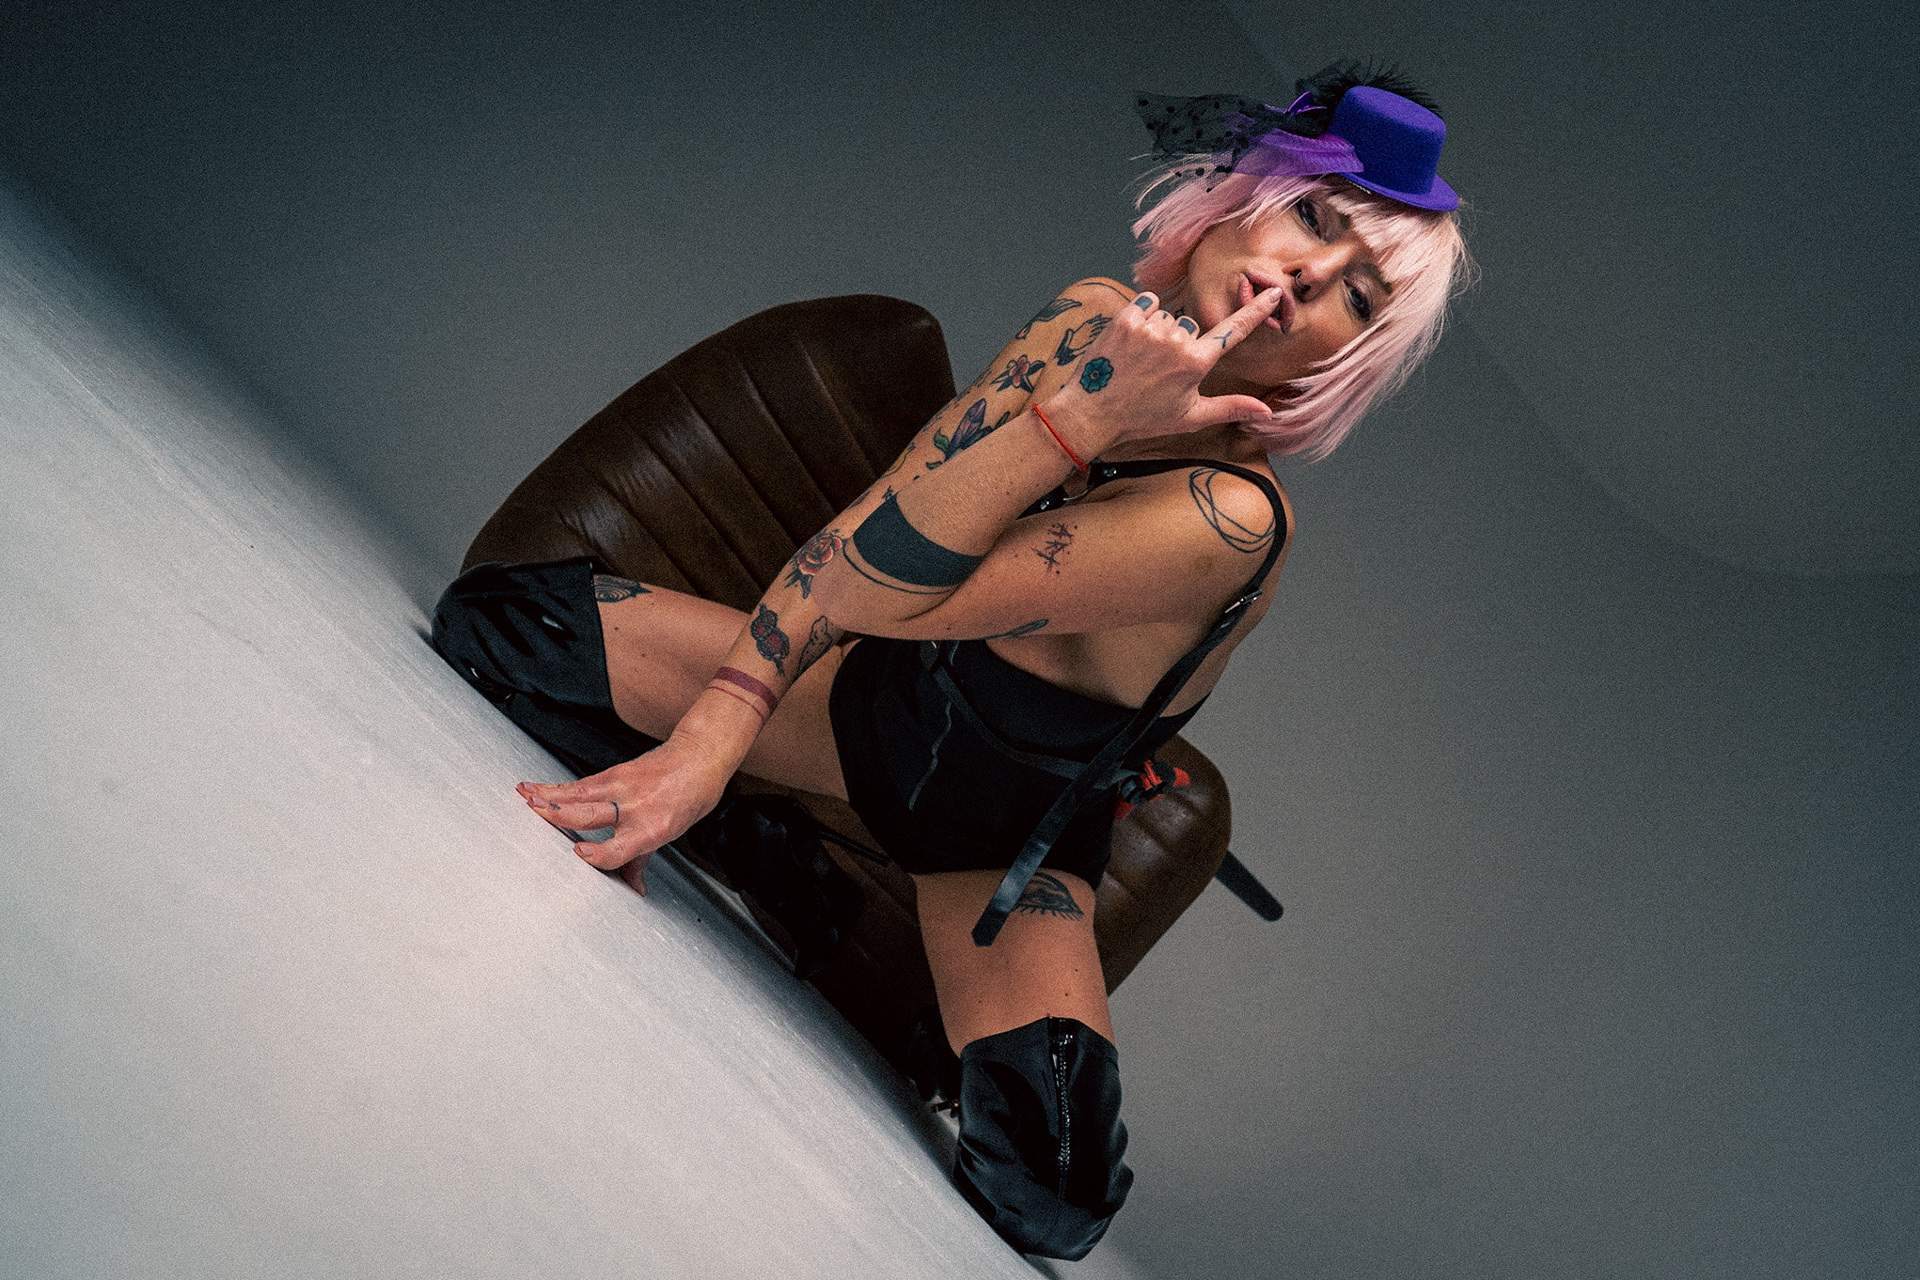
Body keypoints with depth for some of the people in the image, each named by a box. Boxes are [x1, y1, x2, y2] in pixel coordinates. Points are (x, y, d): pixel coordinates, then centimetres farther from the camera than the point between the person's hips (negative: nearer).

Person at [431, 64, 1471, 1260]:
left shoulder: (1228, 519, -35)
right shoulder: (1096, 320, -17)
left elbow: (886, 588, -35)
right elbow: (873, 524, -20)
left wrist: (1078, 421, -46)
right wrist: (714, 733, -29)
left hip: (1009, 841, -3)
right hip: (884, 698, 4)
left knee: (1050, 1187, -26)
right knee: (496, 621, -5)